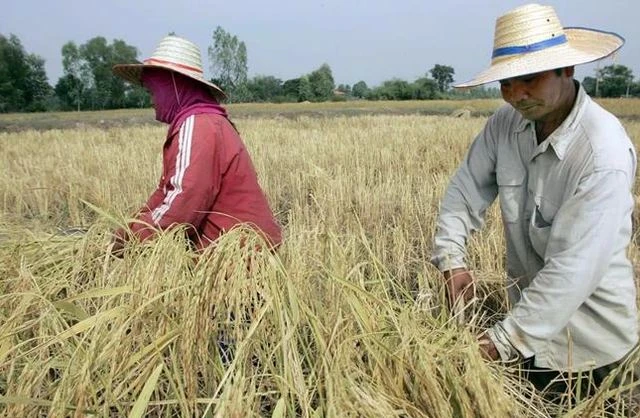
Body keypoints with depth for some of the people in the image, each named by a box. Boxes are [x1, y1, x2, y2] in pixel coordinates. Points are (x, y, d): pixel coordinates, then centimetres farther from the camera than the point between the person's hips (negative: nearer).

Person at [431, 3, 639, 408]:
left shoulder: (605, 153, -28)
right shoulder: (505, 123, -10)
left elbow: (574, 267, -31)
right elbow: (465, 191, -4)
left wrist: (504, 339, -30)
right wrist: (451, 260, -18)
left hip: (588, 332, -5)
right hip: (531, 313, 5)